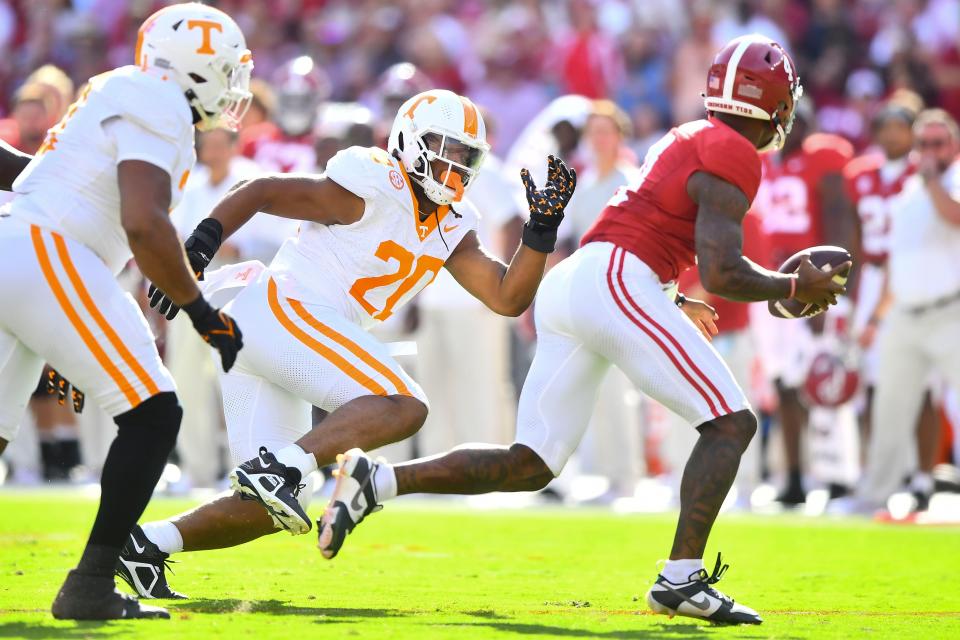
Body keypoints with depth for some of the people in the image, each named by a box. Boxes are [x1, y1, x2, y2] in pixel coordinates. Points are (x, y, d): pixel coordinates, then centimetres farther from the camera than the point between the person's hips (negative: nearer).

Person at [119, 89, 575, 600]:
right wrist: (199, 247, -19)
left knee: (267, 509, 7)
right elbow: (259, 192, -9)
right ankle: (281, 465, -33)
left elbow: (508, 298, 12)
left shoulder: (452, 227, 17)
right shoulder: (375, 191, -9)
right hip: (281, 310, -10)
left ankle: (146, 544, 5)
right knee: (403, 407, -23)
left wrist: (542, 227, 1)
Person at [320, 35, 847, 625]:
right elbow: (722, 275, -13)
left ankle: (376, 481, -1)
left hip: (568, 285, 9)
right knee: (731, 422, -4)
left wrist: (679, 303, 33)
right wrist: (796, 287, 2)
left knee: (529, 466, 8)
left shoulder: (685, 142, 25)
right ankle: (681, 578, -13)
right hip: (617, 285, -9)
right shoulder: (734, 159, -4)